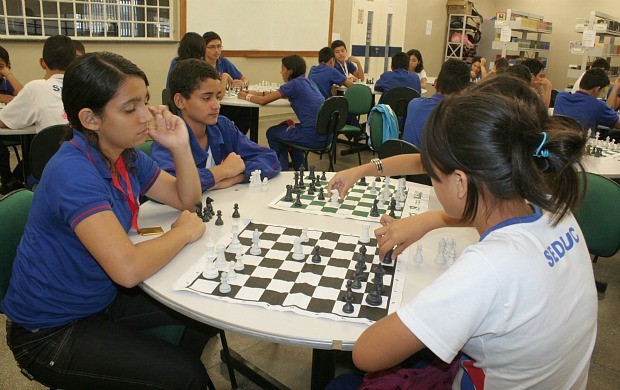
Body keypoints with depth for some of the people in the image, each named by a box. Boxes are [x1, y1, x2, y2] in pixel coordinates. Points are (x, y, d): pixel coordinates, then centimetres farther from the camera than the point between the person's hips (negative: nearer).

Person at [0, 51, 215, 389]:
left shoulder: (127, 156, -4)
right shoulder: (73, 172, -30)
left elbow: (185, 198, 7)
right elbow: (128, 268, -39)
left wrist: (180, 147, -11)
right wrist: (183, 232, -21)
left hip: (102, 297, 8)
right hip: (50, 330, -8)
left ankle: (182, 362, 32)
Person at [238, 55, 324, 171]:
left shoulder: (295, 84, -10)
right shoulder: (308, 81, 14)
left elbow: (263, 100, -8)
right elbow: (283, 94, 27)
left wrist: (246, 96, 11)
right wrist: (255, 93, 25)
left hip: (313, 137, -8)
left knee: (272, 133, 14)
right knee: (287, 127, 33)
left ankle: (282, 170, 27)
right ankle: (300, 168, 39)